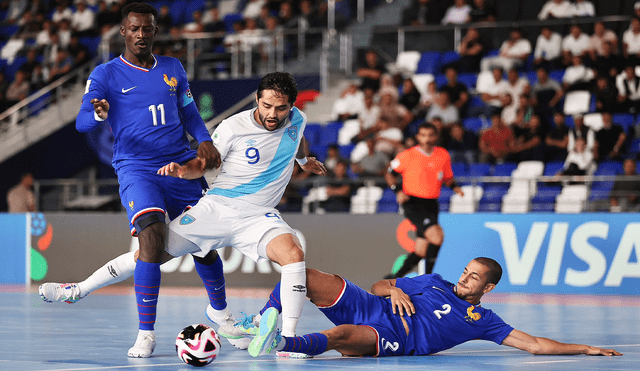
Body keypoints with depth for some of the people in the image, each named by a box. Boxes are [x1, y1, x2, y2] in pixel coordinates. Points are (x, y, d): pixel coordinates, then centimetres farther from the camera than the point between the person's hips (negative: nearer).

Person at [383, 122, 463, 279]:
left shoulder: (443, 155, 7)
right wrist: (398, 191, -11)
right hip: (413, 203, -5)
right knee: (437, 236, -23)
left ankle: (395, 277, 23)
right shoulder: (408, 155, -5)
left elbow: (447, 177, 21)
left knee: (421, 251, 5)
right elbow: (390, 174, 5)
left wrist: (454, 187, 0)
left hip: (431, 205, 5)